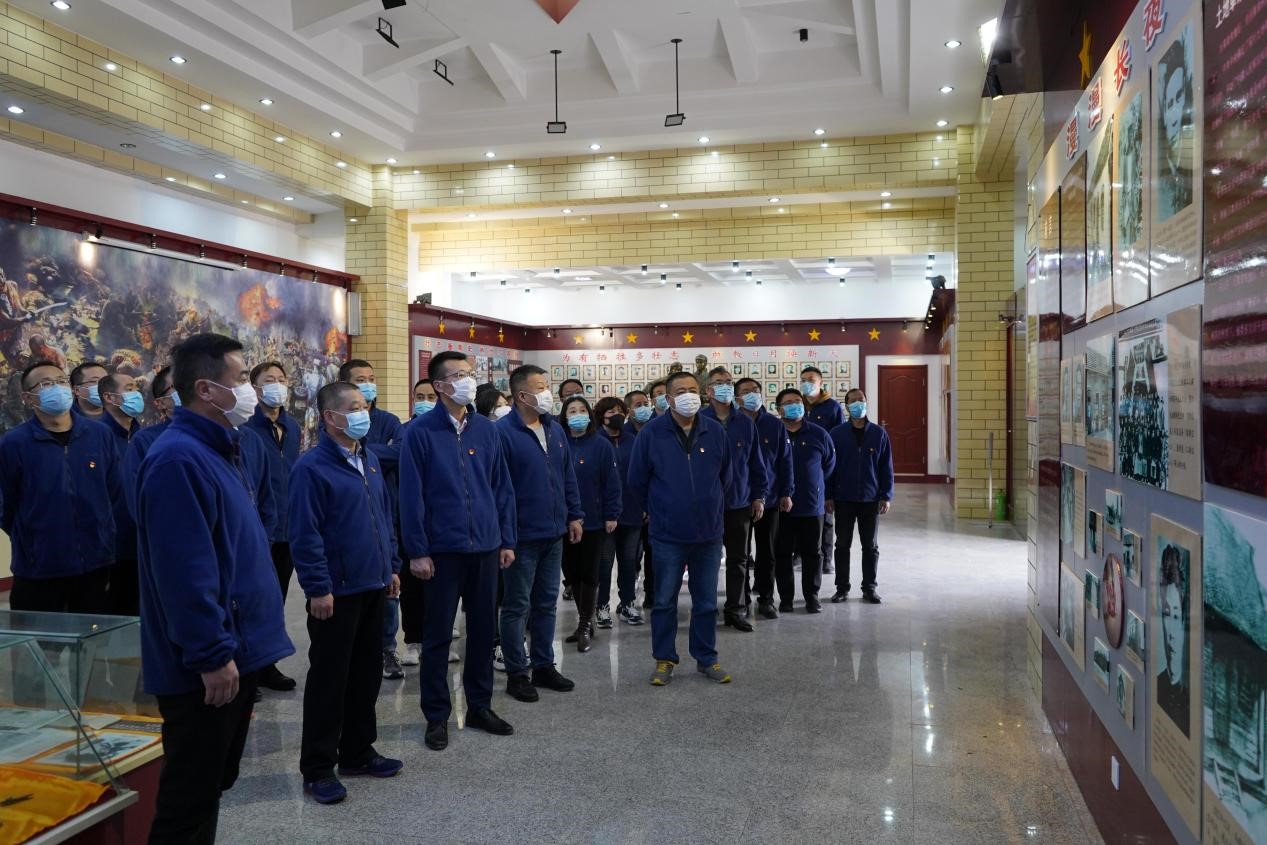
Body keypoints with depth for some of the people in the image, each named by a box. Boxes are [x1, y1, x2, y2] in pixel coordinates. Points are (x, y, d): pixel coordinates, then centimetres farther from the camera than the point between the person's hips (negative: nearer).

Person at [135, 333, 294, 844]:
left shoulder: (215, 451, 13)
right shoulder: (179, 459, -20)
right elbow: (184, 570, -26)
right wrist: (212, 654, -23)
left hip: (232, 653, 10)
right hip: (206, 666, -10)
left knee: (211, 784, 21)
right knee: (189, 799, 3)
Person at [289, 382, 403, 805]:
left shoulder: (369, 461, 11)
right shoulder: (312, 467, -14)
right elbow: (304, 534, -17)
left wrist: (392, 567, 15)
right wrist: (318, 588, -18)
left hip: (374, 587, 8)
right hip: (336, 593, -8)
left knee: (366, 673, 16)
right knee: (329, 679, 3)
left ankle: (358, 751, 30)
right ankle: (318, 768, 15)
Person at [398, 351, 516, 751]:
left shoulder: (486, 429, 5)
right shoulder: (420, 432, -8)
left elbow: (502, 488, 8)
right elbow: (411, 494, -9)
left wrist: (507, 540, 6)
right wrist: (417, 551, -11)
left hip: (485, 547, 4)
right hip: (442, 550, -4)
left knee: (483, 629, 13)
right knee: (438, 635, 7)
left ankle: (480, 706, 28)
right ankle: (437, 716, 20)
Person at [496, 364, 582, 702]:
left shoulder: (554, 429, 9)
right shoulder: (503, 432, -15)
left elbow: (568, 476, 16)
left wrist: (574, 515, 12)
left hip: (554, 534, 7)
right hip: (522, 535, -7)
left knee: (546, 603, 16)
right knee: (517, 607, 6)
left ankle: (544, 666, 28)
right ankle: (517, 673, 17)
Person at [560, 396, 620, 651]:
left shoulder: (601, 445, -6)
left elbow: (612, 483, -6)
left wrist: (612, 515, -9)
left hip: (593, 522, -4)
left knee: (589, 574, 4)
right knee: (573, 573, 12)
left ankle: (585, 626, 13)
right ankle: (585, 622, 27)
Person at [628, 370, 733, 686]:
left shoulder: (715, 431, 1)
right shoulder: (652, 432, -7)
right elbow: (637, 480, 3)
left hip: (708, 532, 2)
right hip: (667, 534, -2)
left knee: (706, 601, 11)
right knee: (665, 601, 6)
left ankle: (707, 658, 25)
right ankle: (664, 660, 20)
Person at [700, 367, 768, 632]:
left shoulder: (745, 423, 4)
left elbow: (756, 462, 8)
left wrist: (759, 496, 5)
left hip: (740, 502, 3)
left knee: (738, 559, 11)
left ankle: (736, 610, 23)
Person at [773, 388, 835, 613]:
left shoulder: (818, 434, 1)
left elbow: (829, 464, 15)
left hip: (812, 506, 1)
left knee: (812, 553, 10)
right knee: (782, 554, 7)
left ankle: (812, 596, 22)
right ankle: (785, 598, 18)